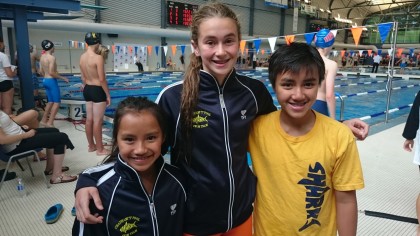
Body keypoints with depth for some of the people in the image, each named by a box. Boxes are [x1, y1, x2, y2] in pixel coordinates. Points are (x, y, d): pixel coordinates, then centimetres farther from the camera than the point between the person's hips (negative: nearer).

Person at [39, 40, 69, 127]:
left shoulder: (42, 57, 10)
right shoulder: (52, 57, -16)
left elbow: (42, 72, 15)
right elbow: (51, 72, -22)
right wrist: (63, 78, -14)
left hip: (45, 80, 9)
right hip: (51, 81, -9)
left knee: (51, 101, 18)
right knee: (57, 102, -2)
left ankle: (44, 120, 21)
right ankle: (50, 122, -4)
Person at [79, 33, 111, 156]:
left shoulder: (82, 57, 6)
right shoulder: (98, 57, -17)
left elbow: (83, 77, 12)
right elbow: (102, 79, -18)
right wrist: (108, 95, -11)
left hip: (87, 89, 8)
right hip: (97, 90, -8)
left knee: (89, 119, 14)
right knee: (97, 121, -1)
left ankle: (91, 145, 26)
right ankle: (100, 149, 9)